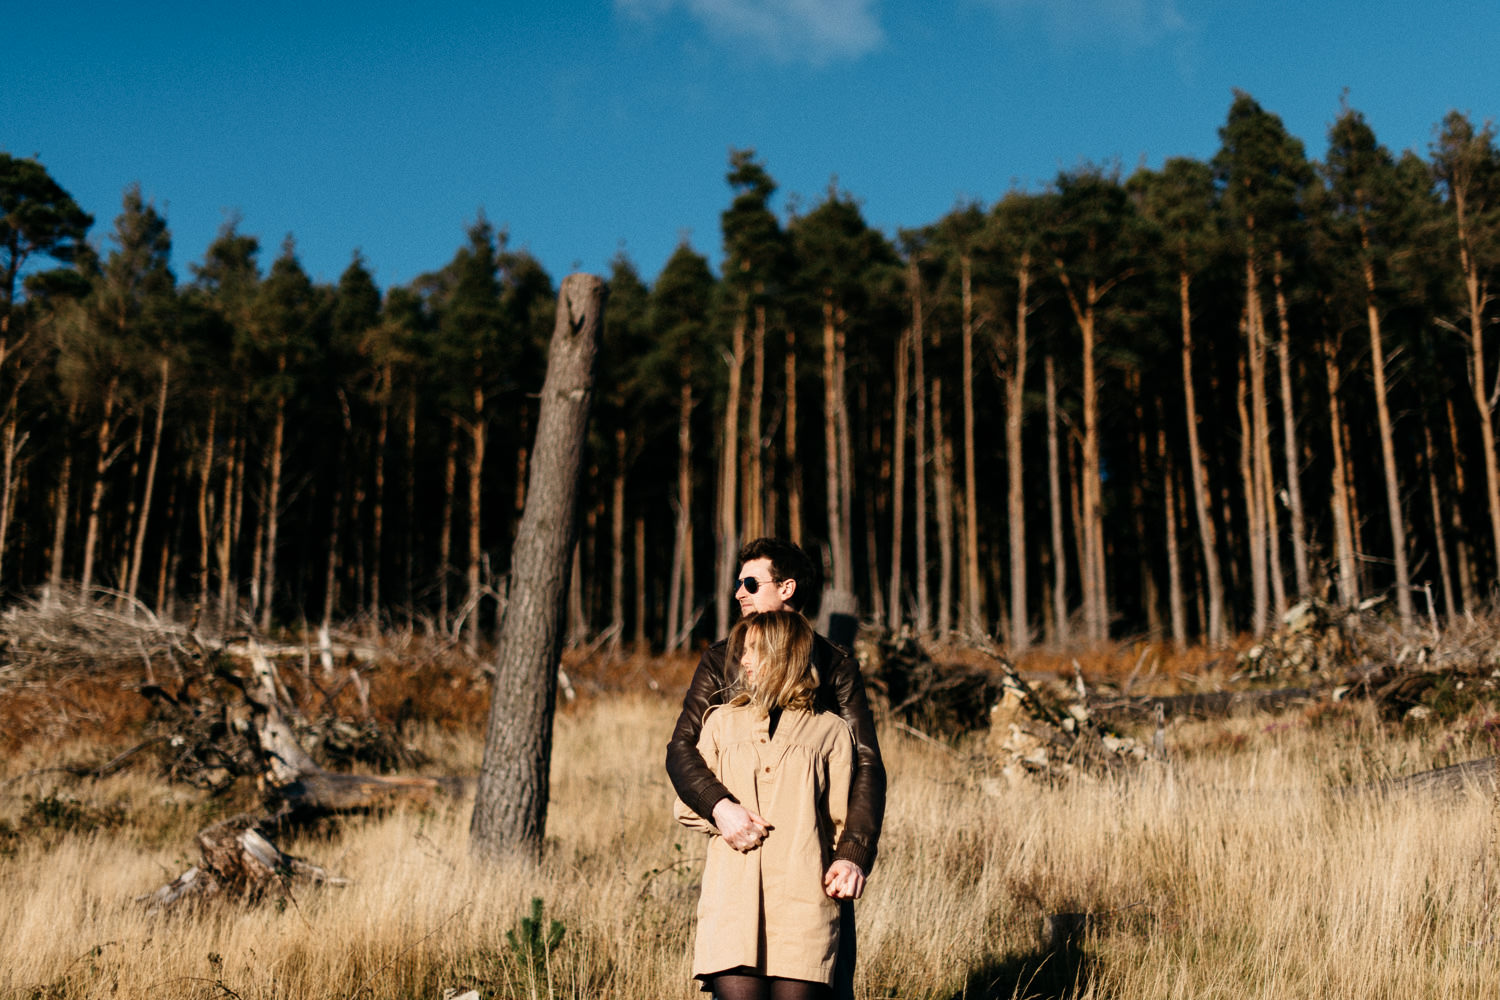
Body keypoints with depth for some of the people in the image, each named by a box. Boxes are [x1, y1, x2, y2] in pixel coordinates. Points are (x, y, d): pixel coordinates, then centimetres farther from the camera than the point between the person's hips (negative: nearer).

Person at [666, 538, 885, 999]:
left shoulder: (836, 666, 1)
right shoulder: (721, 660, 6)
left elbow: (865, 764, -6)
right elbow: (682, 747, -4)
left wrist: (855, 853, -21)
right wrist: (718, 805, -25)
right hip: (742, 848, 1)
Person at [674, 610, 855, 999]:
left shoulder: (830, 731, 10)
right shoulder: (722, 722, 18)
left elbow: (842, 821, 11)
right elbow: (686, 806, 18)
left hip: (802, 907, -1)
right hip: (732, 901, 2)